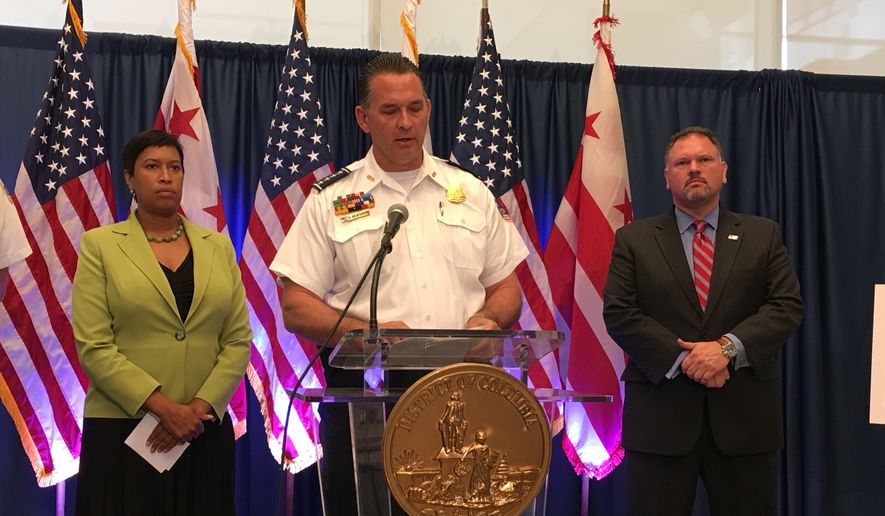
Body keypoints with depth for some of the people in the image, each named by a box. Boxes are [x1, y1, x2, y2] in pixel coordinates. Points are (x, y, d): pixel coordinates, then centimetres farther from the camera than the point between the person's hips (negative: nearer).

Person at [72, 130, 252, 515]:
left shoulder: (218, 246, 10)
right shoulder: (100, 245, 2)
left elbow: (239, 340, 4)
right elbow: (93, 347, -7)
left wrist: (199, 408, -10)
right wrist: (163, 407, -15)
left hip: (205, 433, 3)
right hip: (122, 429, -2)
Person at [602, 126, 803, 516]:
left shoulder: (763, 235, 11)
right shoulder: (634, 239, 7)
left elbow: (788, 306, 1)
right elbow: (618, 313, -3)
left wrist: (728, 347, -15)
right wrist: (683, 359, -14)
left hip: (744, 414, 1)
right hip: (660, 413, -1)